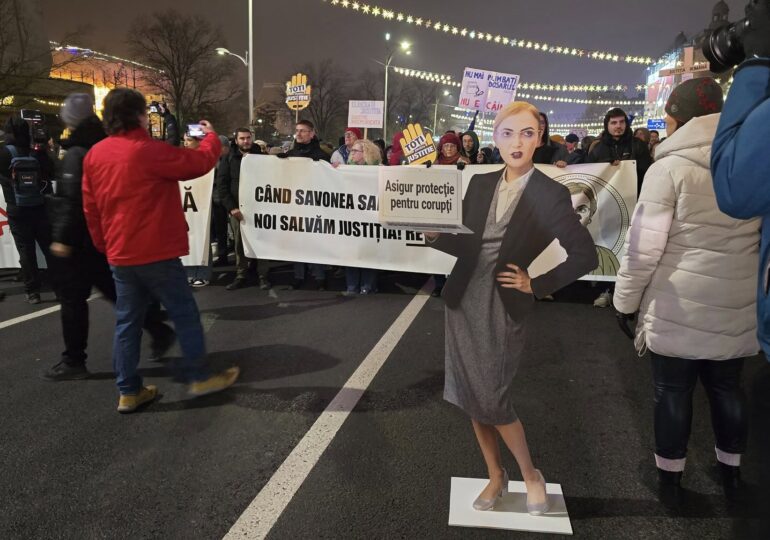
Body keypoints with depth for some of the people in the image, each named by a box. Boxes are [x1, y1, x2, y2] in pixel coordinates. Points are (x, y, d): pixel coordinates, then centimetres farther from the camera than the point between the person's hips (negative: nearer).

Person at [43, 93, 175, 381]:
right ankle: (159, 330, 13)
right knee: (114, 290, 16)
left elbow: (72, 200, -22)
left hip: (78, 239, -8)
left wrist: (62, 237, -21)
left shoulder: (77, 154, -15)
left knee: (72, 299, 1)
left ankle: (73, 361, 10)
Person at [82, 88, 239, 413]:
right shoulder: (149, 151, -15)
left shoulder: (94, 155, 6)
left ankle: (128, 392, 17)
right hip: (156, 253, -7)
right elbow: (201, 162, -8)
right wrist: (211, 136, 11)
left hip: (120, 255, 7)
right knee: (185, 314, 6)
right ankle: (199, 377, 15)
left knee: (127, 321, 12)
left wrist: (104, 246, 21)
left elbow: (90, 208, 11)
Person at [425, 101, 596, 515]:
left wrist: (536, 286, -7)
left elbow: (585, 256, -6)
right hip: (464, 301, 5)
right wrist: (434, 235, -10)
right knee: (471, 396, 10)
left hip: (505, 307, -5)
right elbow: (466, 245, 8)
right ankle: (495, 477, 31)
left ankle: (531, 475, 24)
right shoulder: (480, 184, 6)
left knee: (492, 399, -3)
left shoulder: (551, 194, -7)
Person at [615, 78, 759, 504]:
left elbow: (644, 246, -14)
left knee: (673, 391, 8)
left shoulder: (670, 167, -12)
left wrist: (625, 299, -4)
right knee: (727, 387, 20)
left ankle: (670, 476, 22)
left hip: (679, 304, -5)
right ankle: (731, 470, 36)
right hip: (737, 304, 5)